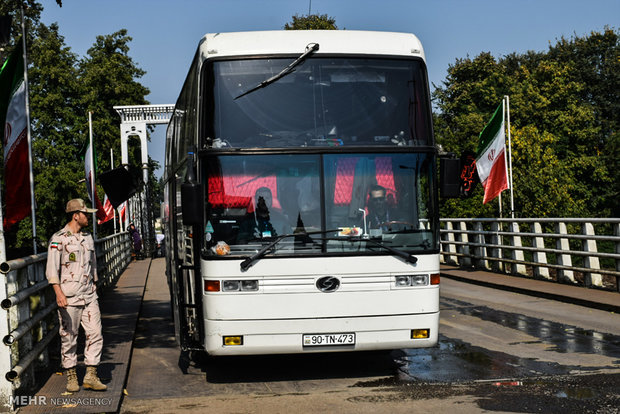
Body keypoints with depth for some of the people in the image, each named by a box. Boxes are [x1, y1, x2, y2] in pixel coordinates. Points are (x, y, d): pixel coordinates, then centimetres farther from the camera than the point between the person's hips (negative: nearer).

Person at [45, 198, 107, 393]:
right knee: (69, 338, 2)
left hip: (89, 296, 6)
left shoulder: (88, 238, 15)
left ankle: (91, 376, 5)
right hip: (69, 298, -6)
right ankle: (71, 377, 14)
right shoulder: (59, 239, -6)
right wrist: (59, 293, -22)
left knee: (95, 333, -2)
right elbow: (52, 269, -12)